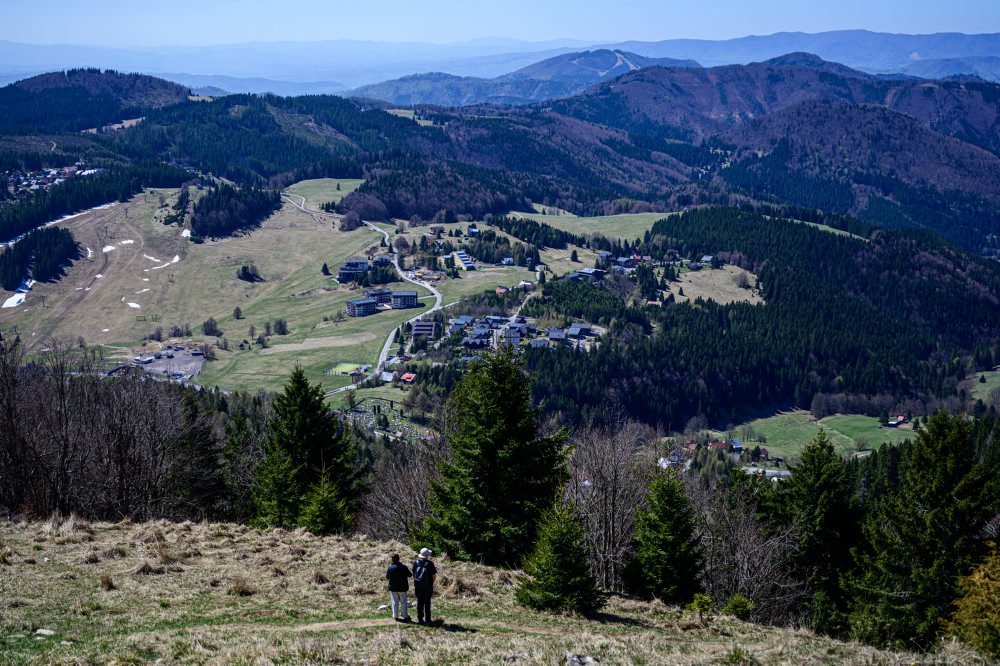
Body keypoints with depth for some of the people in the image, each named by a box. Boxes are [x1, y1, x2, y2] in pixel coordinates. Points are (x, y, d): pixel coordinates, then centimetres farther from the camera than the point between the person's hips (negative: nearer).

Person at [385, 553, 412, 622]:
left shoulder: (390, 567, -11)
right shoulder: (403, 567, -12)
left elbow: (387, 577, -1)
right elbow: (410, 575, -2)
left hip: (393, 588, 0)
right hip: (402, 588, 0)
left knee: (395, 602, 11)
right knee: (403, 602, 9)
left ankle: (395, 616, 12)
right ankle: (405, 616, 12)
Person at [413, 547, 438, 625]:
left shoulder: (416, 562, -1)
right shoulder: (430, 564, -12)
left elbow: (414, 574, 6)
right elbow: (434, 575, -10)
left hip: (418, 586, 3)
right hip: (428, 586, -3)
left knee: (419, 602, 11)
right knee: (427, 603, 6)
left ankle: (420, 619, 12)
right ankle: (427, 619, 8)